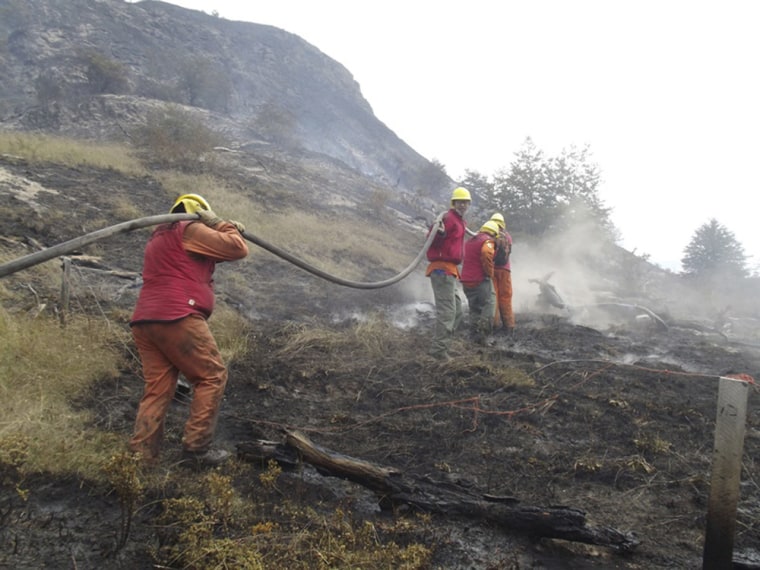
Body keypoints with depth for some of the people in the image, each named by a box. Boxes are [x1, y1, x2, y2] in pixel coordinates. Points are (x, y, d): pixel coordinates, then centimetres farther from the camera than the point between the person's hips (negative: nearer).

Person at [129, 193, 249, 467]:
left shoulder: (158, 237, 30)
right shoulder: (190, 230, 0)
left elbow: (202, 257, 36)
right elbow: (237, 249, -4)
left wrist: (229, 229, 29)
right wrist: (220, 225, 13)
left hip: (144, 322, 9)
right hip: (177, 318, -9)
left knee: (157, 388, 7)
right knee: (212, 376, 0)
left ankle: (140, 454, 1)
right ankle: (196, 447, -2)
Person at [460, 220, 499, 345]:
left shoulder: (469, 241, 18)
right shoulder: (488, 241, -8)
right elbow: (486, 253, -27)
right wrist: (490, 273, -18)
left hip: (466, 281, 8)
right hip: (481, 280, -7)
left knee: (474, 309, 15)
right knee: (489, 306, 0)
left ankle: (474, 336, 15)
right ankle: (482, 333, -10)